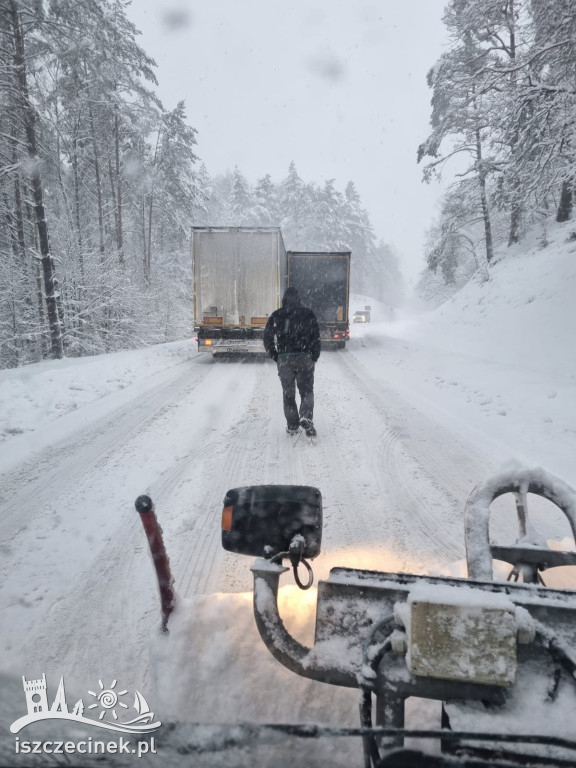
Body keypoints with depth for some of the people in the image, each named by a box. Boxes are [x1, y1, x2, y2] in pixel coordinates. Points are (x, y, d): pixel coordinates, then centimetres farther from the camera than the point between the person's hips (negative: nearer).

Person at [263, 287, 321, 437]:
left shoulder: (276, 316, 5)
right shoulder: (308, 314, 2)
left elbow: (267, 340, 3)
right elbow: (316, 338, -2)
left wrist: (276, 357, 12)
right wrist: (314, 358, 6)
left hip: (284, 359, 1)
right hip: (304, 358, 0)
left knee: (288, 393, 11)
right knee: (307, 390, 11)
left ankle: (292, 426, 12)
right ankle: (306, 418, -11)